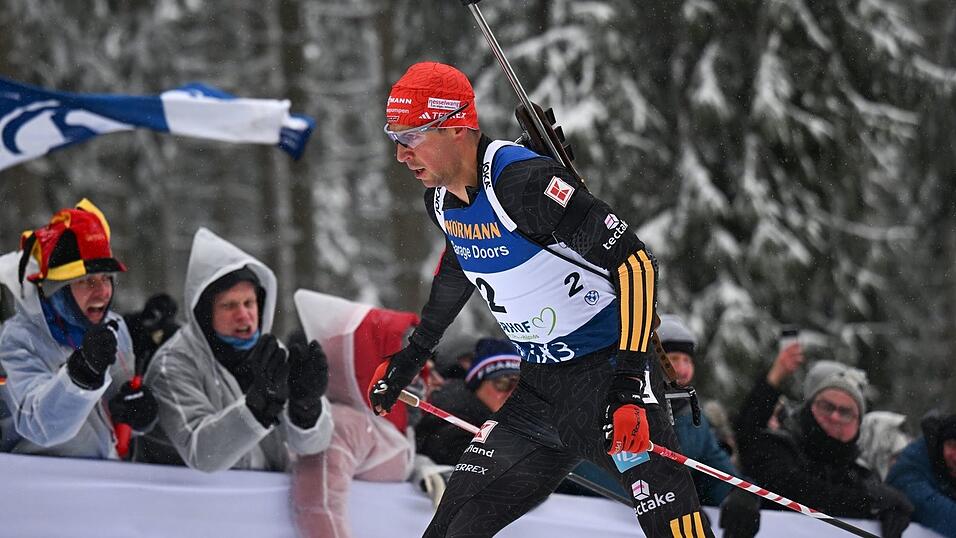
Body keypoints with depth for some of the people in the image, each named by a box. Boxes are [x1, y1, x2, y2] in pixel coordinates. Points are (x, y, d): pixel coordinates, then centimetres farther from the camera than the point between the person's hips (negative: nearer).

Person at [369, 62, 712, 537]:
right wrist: (412, 354, 33)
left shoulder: (523, 181, -23)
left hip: (609, 371, -8)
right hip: (540, 387, 8)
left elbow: (634, 262, -24)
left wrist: (628, 381, -30)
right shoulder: (441, 198, 3)